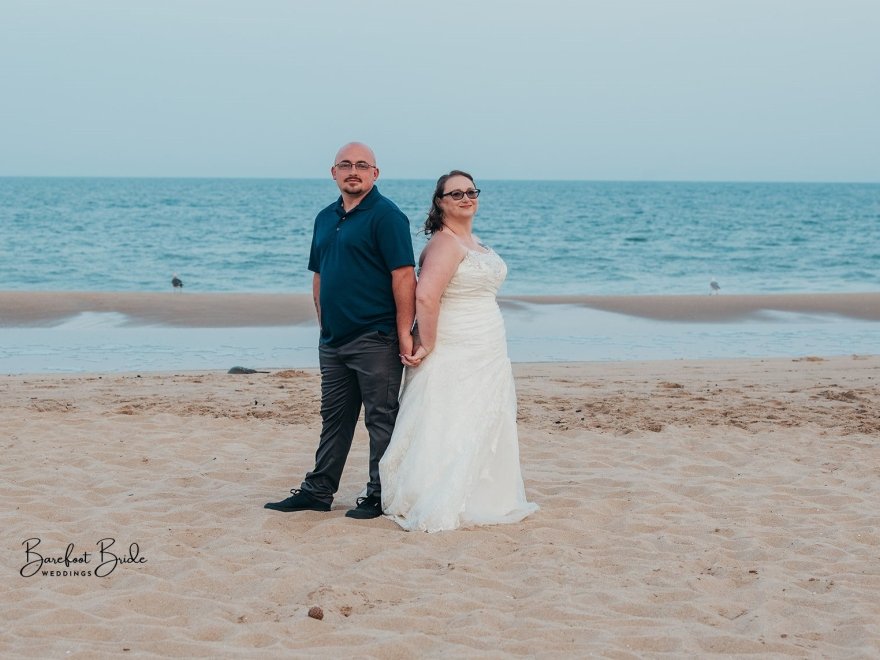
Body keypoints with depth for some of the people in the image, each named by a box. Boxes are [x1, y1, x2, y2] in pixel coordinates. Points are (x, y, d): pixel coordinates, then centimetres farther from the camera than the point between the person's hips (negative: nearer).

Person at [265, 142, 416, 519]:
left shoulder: (385, 215, -9)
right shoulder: (325, 218, 15)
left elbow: (404, 275, -15)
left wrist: (404, 333, -19)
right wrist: (323, 325, 16)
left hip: (375, 339, -8)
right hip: (332, 340, 8)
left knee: (381, 419, 1)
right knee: (334, 417, 14)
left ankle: (380, 496, 8)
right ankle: (318, 491, 21)